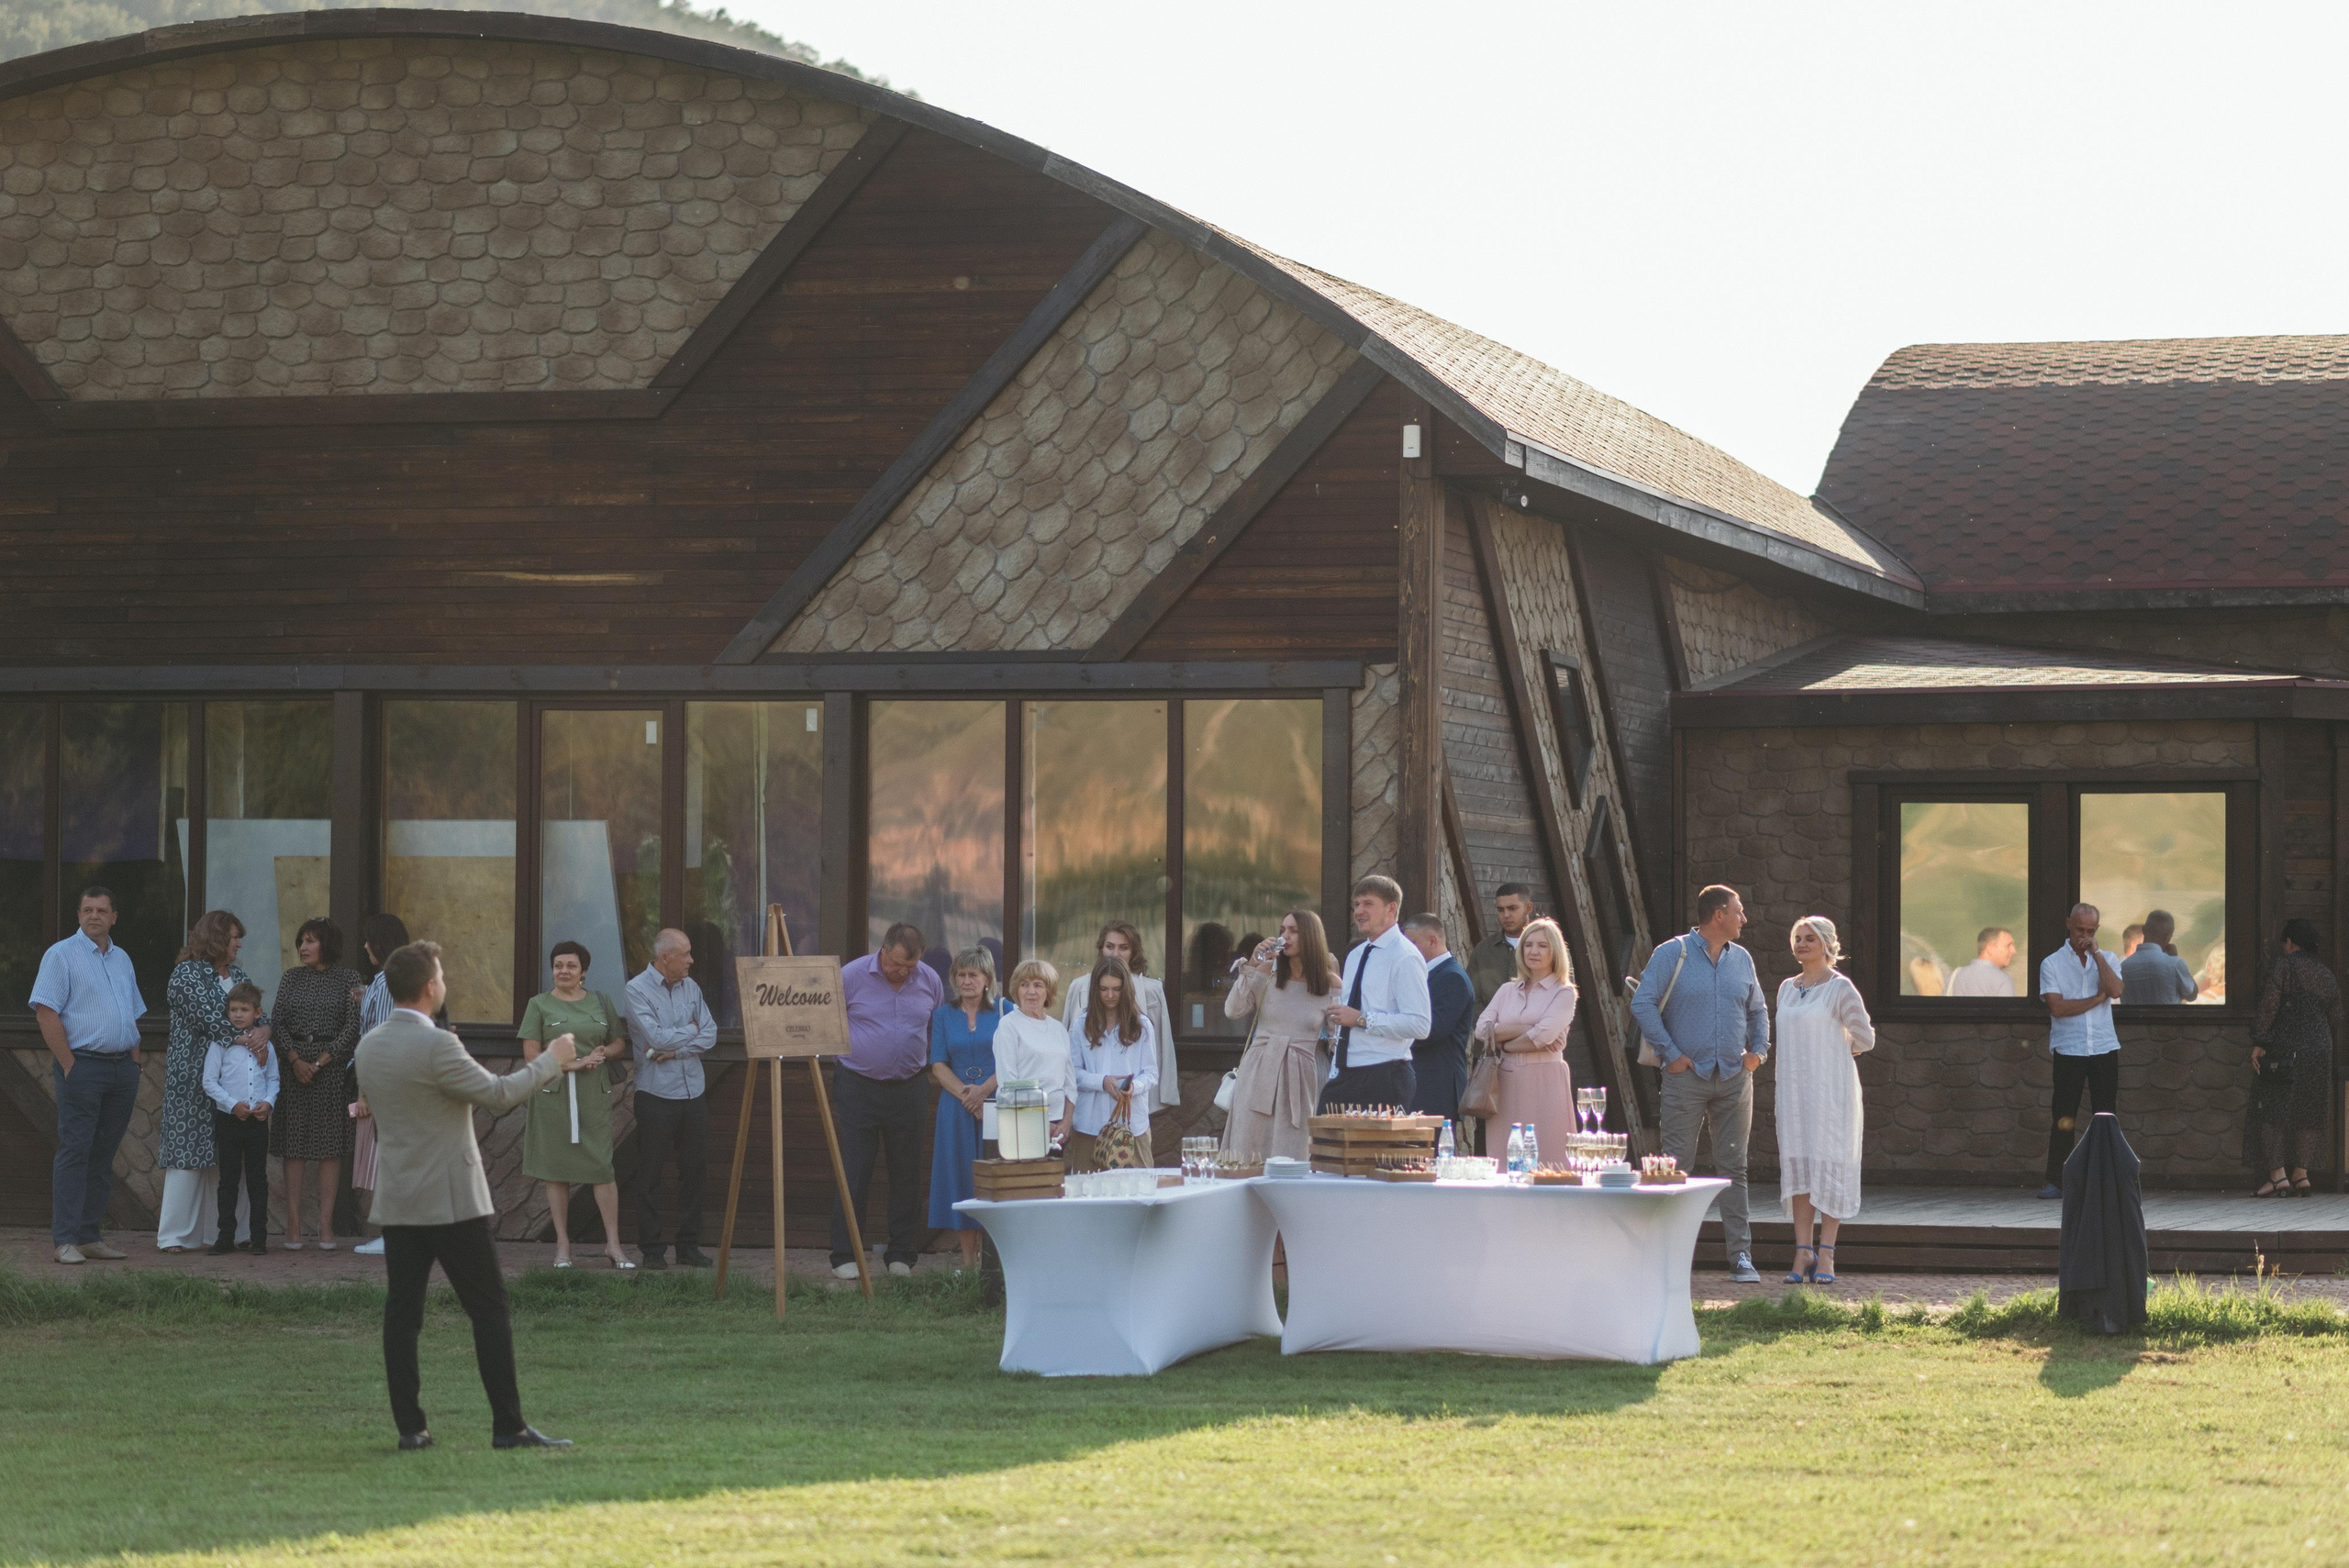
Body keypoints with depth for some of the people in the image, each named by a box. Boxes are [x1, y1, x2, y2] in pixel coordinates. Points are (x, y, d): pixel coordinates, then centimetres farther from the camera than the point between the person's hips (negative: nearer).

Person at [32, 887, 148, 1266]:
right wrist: (69, 1065, -14)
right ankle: (65, 1240, -8)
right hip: (82, 1067, -6)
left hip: (122, 1068, 6)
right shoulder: (62, 955, -3)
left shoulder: (121, 959, 18)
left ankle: (90, 1235, 12)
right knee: (74, 1152, -8)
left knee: (103, 1155, 7)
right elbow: (46, 1012, -10)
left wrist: (134, 1065, 13)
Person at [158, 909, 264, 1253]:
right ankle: (175, 1234, -5)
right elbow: (207, 1017, -15)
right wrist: (244, 1039, -20)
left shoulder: (239, 977, 18)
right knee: (188, 1151, -7)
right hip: (194, 1078, -7)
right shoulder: (187, 974, -4)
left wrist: (263, 1032, -13)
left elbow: (260, 1014, 10)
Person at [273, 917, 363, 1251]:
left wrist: (321, 1062, -10)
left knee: (330, 1146, -3)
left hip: (332, 1066, -2)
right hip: (294, 1065, 2)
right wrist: (295, 1060, -10)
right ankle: (293, 1224, 0)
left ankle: (326, 1225, -1)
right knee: (293, 1146, -1)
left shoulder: (348, 979, 3)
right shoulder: (291, 978, 11)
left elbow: (353, 1026, -3)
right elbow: (278, 1022, 5)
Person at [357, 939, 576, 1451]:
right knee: (489, 1311, -1)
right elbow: (498, 1095, -11)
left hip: (396, 1200, 7)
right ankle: (508, 1425, -2)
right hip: (451, 1198, -7)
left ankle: (409, 1427, 4)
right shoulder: (436, 1046, -18)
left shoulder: (369, 1046, 6)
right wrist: (551, 1061, 3)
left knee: (401, 1313, 5)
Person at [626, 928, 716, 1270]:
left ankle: (689, 1245, 16)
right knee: (650, 1174, 0)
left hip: (693, 1091, 6)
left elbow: (710, 1034, 3)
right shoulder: (637, 990, -8)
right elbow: (656, 1036, -18)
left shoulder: (690, 987, 10)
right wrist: (691, 1030, -3)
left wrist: (674, 1050, -11)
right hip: (656, 1096, -6)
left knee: (694, 1170, 7)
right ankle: (651, 1248, 6)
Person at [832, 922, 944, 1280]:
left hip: (908, 1088, 3)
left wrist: (929, 1065, 12)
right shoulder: (851, 976, -7)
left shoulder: (929, 981, 3)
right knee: (853, 1173, -5)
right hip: (858, 1086, -3)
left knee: (906, 1175, 6)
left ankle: (902, 1257, 13)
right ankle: (844, 1257, -1)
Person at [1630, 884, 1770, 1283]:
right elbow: (1643, 1003, -6)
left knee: (1733, 1167, 4)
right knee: (1676, 1166, -5)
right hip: (1687, 1076, -4)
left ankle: (1740, 1255, 5)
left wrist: (1758, 1050, 8)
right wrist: (1669, 1053, -9)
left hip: (1734, 1079, 4)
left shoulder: (1742, 960, 14)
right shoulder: (1672, 954, -2)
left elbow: (1758, 1010, 24)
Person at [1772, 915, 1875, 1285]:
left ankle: (1825, 1256, -1)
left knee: (1828, 1165, -4)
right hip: (1794, 1087, 5)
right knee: (1797, 1167, 1)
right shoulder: (1787, 989, 13)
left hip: (1830, 1087, -5)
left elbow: (1864, 1039, 0)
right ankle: (1802, 1254, 2)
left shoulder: (1840, 988, -5)